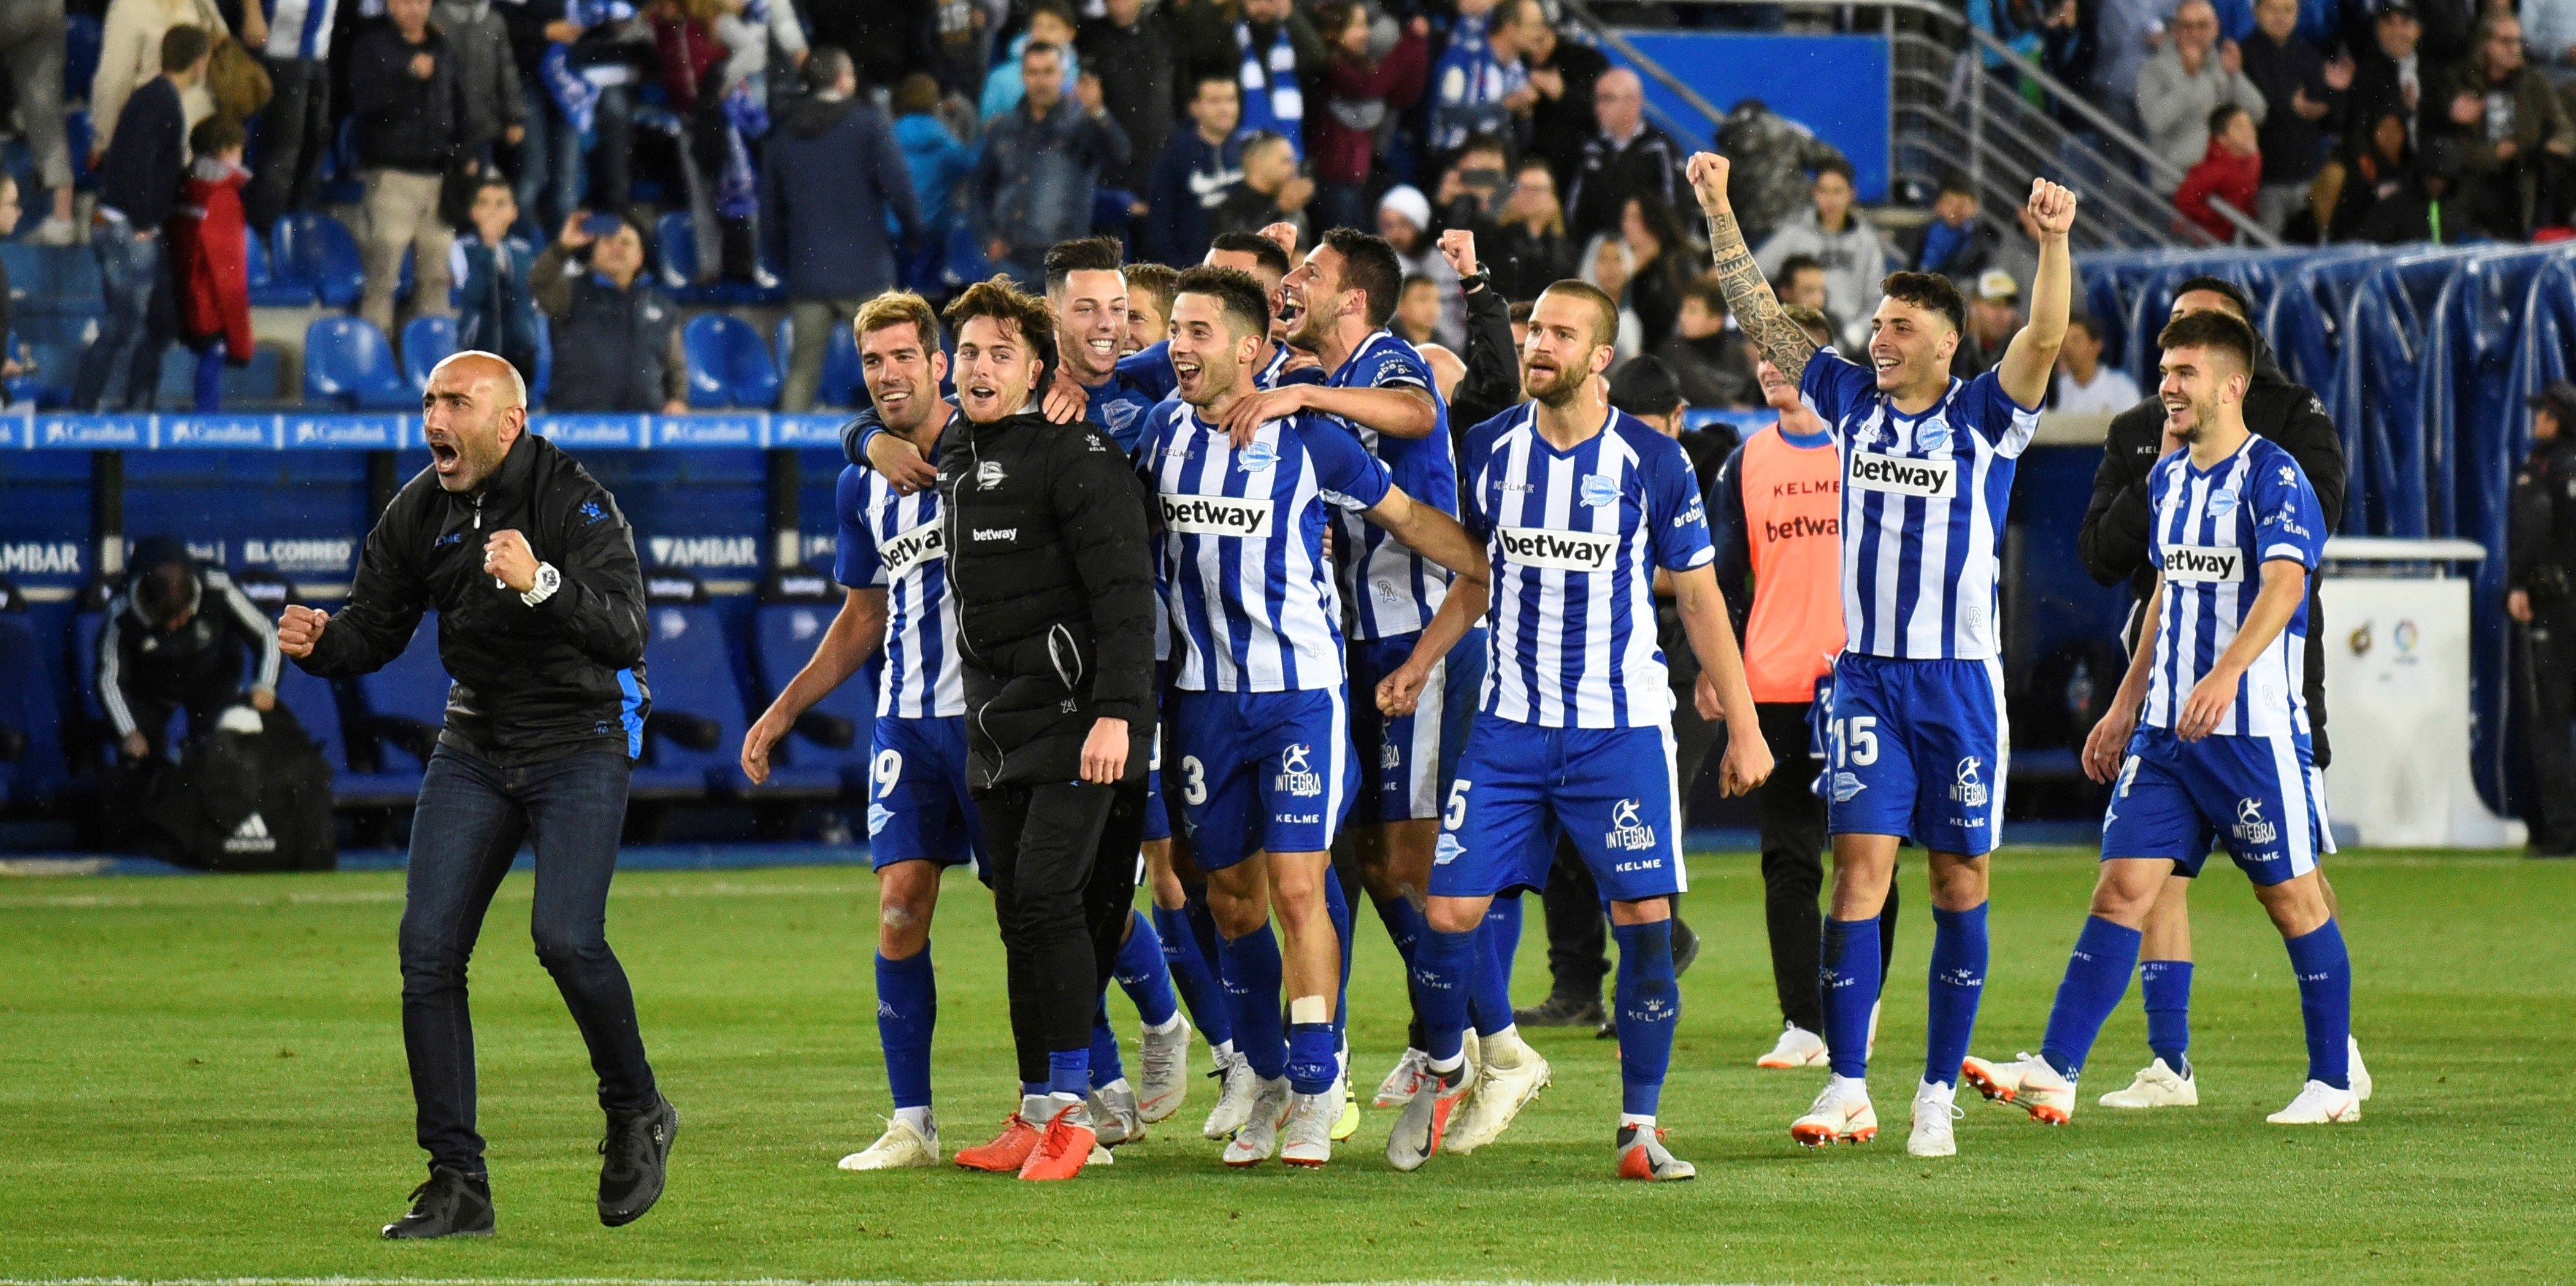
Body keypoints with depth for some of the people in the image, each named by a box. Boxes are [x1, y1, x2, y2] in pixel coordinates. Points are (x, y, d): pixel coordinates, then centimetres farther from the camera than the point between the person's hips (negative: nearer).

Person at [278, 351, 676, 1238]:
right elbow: (374, 630, 7)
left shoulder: (573, 502, -17)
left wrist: (541, 583, -43)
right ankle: (458, 1186, -1)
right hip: (474, 745, 6)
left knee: (565, 936, -23)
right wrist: (319, 644, -15)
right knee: (428, 948, -6)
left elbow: (625, 631, -27)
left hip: (580, 739, -6)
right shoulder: (420, 514, 2)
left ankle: (638, 1113, 4)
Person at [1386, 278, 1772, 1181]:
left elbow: (1700, 599, 2)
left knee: (1644, 919, -8)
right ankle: (1443, 1076, 21)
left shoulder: (1652, 462, -4)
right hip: (1510, 726, 2)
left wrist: (1744, 729, 1)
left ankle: (1640, 1129, 3)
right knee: (1449, 912, -6)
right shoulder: (1491, 448, 4)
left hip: (1623, 727, -2)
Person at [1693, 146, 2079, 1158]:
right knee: (1860, 867, -9)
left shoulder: (1985, 419, -2)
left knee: (1959, 884, 3)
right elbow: (1760, 317, 12)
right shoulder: (1852, 402, 8)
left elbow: (2044, 339, -18)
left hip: (1960, 681, -2)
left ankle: (1939, 1093, 10)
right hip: (1865, 678, 2)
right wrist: (1718, 212, 6)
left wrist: (2054, 243, -34)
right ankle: (1846, 1091, -13)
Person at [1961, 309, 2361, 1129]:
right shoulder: (2168, 478, 14)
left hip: (2255, 730, -7)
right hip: (2166, 729, 7)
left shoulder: (2273, 476, -11)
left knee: (2293, 898, 2)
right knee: (2123, 887, -2)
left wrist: (2228, 672, -41)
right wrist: (2124, 709, 23)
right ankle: (2055, 1071, -7)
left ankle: (2333, 1083, 13)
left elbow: (2284, 581, -26)